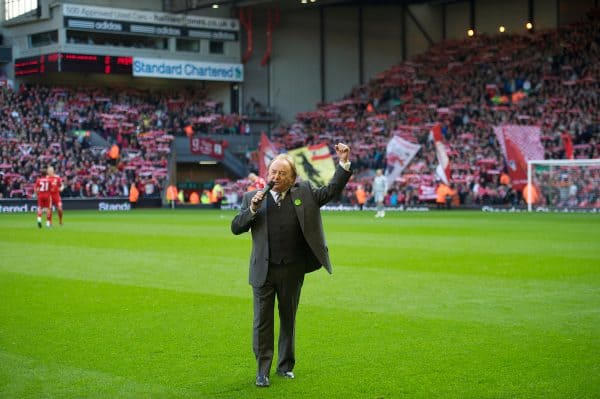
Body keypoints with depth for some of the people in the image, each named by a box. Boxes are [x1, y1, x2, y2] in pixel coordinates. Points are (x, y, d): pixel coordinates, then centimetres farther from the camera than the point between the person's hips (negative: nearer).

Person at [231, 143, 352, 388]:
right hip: (263, 270, -1)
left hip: (292, 271, 1)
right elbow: (236, 228, 0)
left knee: (288, 319, 13)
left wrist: (344, 163, -4)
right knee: (262, 321, 2)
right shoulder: (253, 198, 4)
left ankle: (285, 366, 27)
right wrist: (252, 210, -15)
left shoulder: (304, 193, 6)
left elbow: (331, 191, 5)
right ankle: (262, 371, 9)